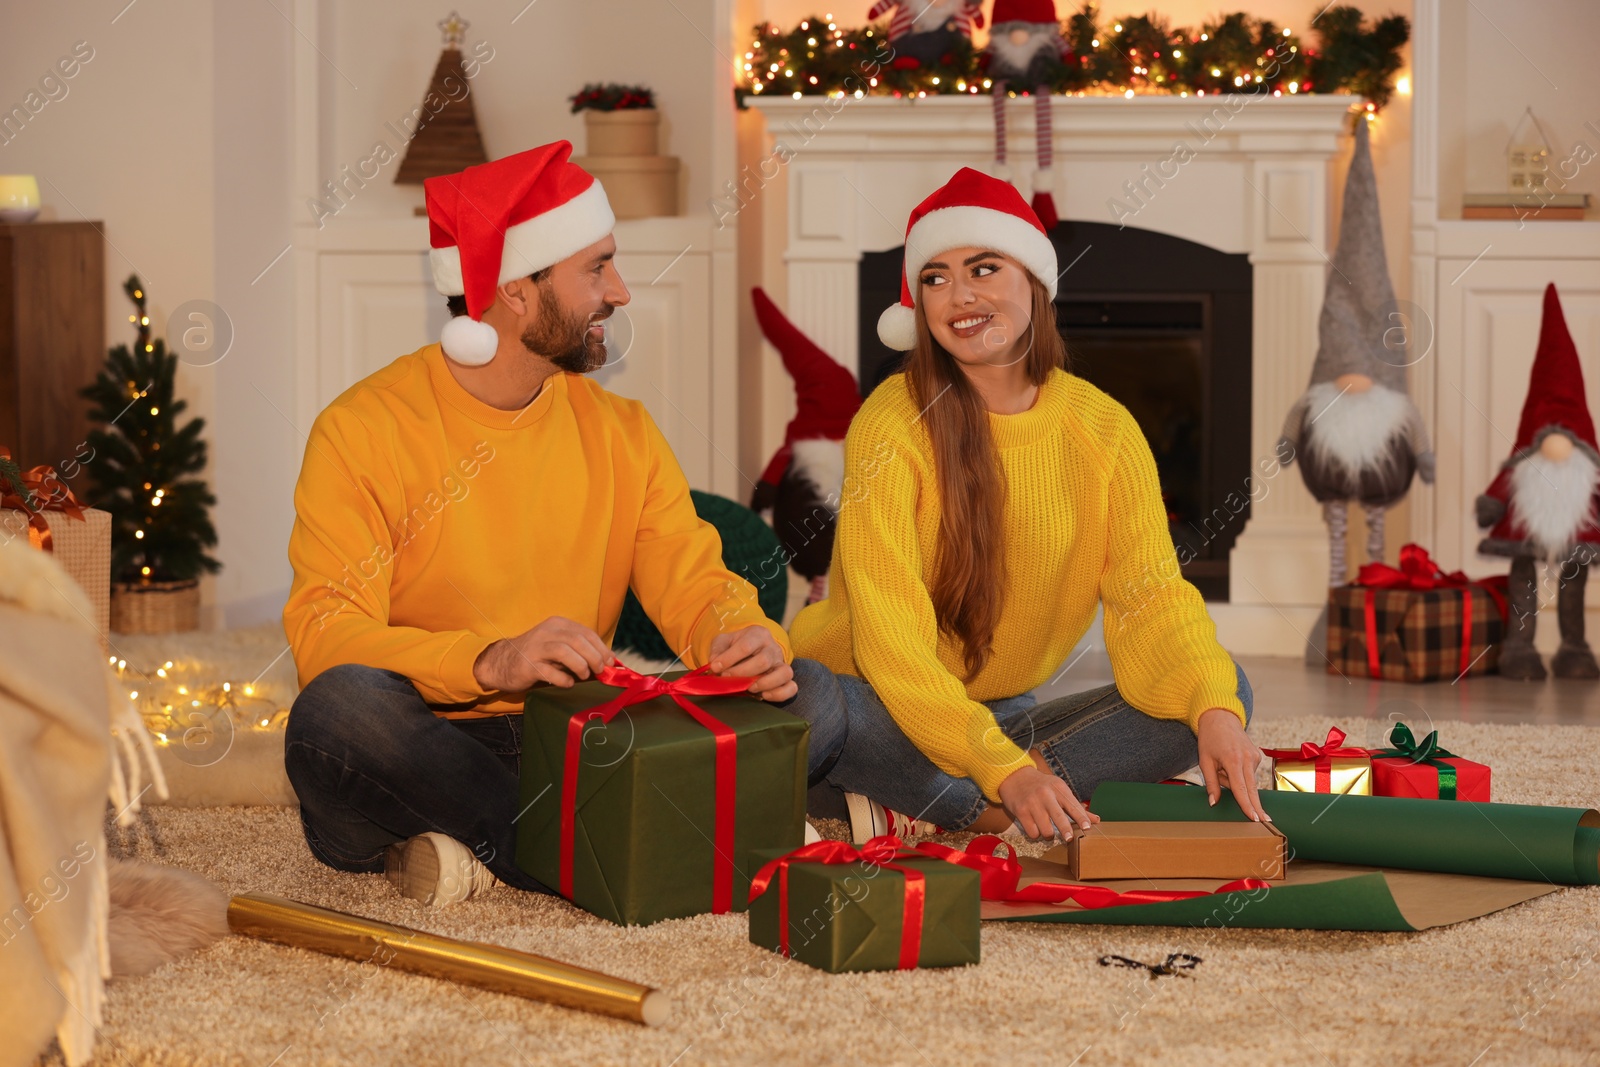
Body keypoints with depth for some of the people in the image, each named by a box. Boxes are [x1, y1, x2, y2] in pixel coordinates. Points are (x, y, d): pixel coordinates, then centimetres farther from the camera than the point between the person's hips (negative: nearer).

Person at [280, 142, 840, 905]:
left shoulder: (620, 433, 11)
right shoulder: (364, 430, -6)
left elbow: (693, 584, 6)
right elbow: (327, 637, -16)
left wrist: (749, 638, -19)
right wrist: (490, 662, -32)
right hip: (421, 753, -5)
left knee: (808, 693, -11)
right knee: (342, 707, -38)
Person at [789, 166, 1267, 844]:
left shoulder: (1105, 429, -1)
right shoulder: (893, 425, -15)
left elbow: (1150, 597, -8)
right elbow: (890, 636, -22)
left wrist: (1214, 710, -30)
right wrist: (1004, 770, -34)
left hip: (1005, 712, 5)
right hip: (881, 706, -5)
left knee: (1227, 692, -13)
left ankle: (919, 806, -20)